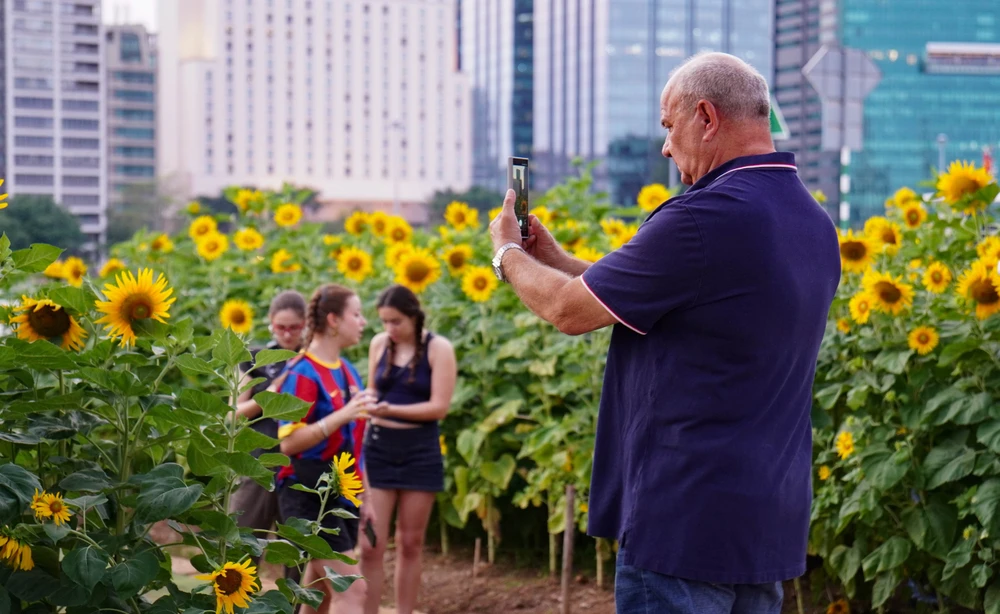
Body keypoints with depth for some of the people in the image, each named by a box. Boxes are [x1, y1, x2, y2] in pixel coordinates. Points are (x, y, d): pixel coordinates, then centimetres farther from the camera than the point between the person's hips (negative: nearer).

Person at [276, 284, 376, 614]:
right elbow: (288, 442, -21)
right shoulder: (304, 373, -13)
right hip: (309, 495, -9)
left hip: (342, 496, 9)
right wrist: (342, 416, -29)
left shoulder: (347, 372, 13)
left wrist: (362, 497, 21)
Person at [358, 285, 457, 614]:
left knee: (410, 544, 6)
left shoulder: (438, 348, -7)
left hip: (419, 451, -2)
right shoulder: (379, 344, 4)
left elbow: (439, 406, -13)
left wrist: (391, 409, -22)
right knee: (370, 546, -5)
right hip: (378, 448, 2)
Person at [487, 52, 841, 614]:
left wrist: (510, 255, 11)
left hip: (688, 528, -9)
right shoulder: (815, 224, 10)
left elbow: (571, 311, -9)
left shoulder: (705, 219, -19)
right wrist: (554, 259, 21)